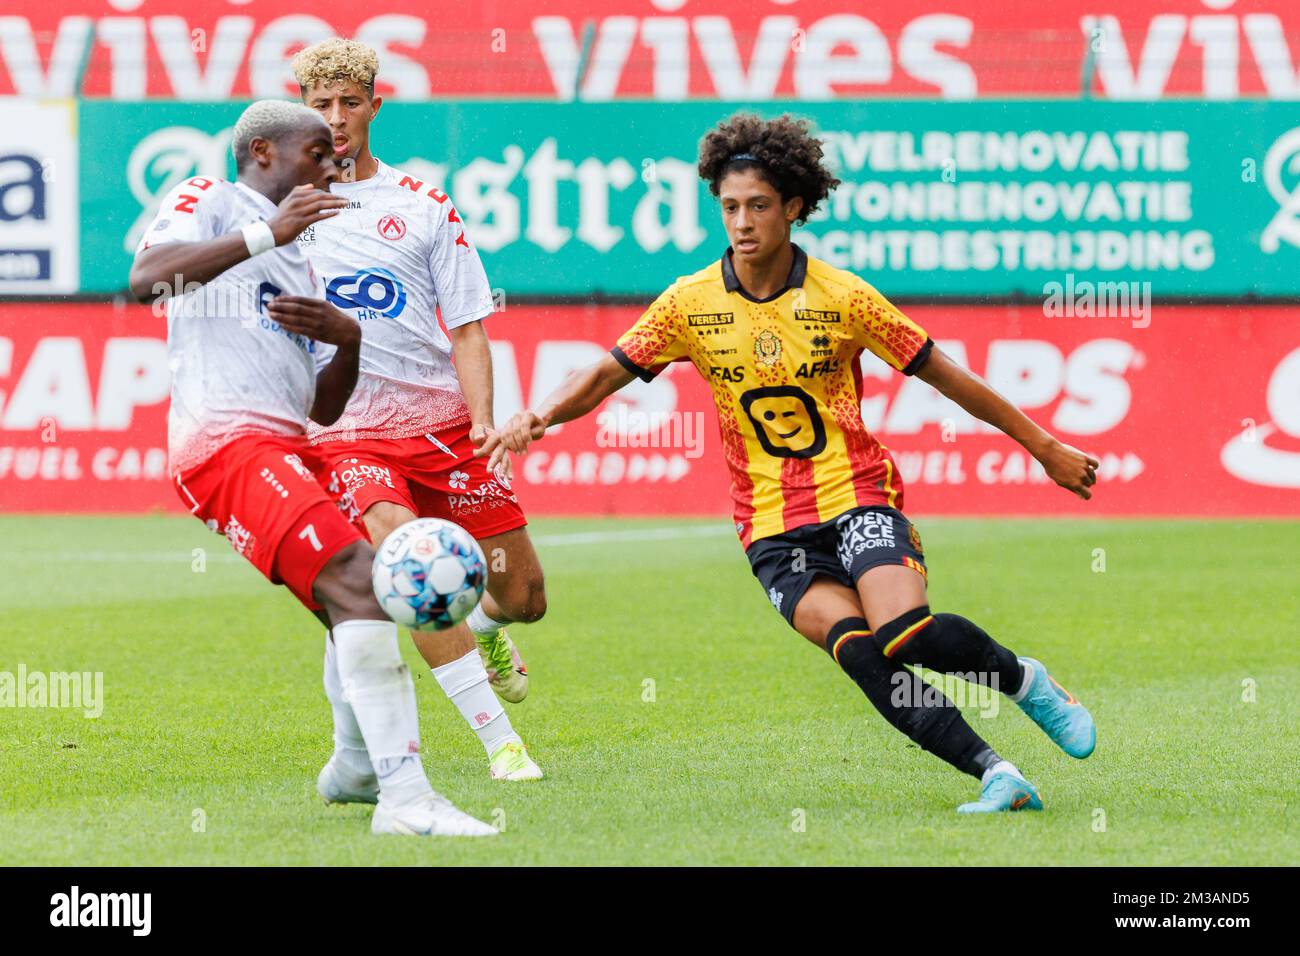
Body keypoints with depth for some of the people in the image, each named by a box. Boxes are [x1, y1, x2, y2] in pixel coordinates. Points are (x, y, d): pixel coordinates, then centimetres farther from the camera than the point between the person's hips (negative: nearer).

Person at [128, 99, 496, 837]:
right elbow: (147, 277, -17)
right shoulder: (209, 202, 6)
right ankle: (405, 796, -33)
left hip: (290, 449, 10)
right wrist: (267, 233, -20)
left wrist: (347, 340, 7)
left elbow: (325, 407, 28)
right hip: (226, 438, -10)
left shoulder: (299, 261, 30)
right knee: (354, 576, -24)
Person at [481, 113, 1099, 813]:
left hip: (858, 499, -1)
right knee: (858, 649, -25)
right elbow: (606, 374, 1)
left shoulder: (843, 297, -4)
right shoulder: (691, 303, -1)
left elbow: (945, 376, 3)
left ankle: (1025, 681, 3)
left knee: (903, 632, -27)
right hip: (772, 528, 1)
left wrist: (1044, 447, 8)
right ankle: (994, 773, -21)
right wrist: (537, 417, -20)